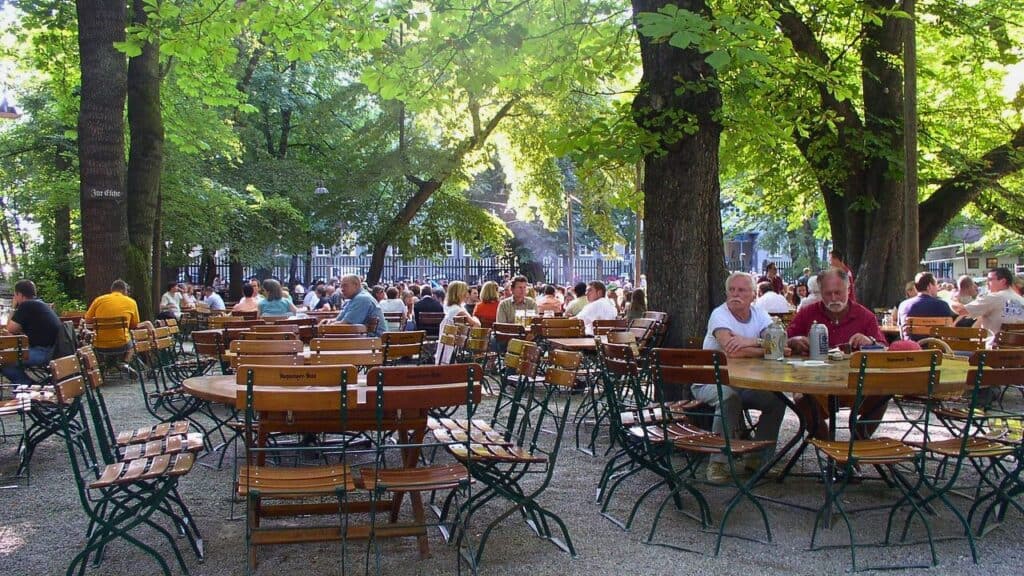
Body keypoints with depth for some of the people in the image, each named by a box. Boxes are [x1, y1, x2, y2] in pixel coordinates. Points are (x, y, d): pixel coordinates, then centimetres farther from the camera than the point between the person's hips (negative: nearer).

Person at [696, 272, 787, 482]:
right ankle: (719, 462, -23)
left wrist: (750, 341, -31)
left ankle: (758, 459, 1)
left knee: (777, 398, -16)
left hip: (745, 382, 6)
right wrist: (766, 348, -22)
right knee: (729, 395, -35)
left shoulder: (759, 314, 2)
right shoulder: (719, 315, -16)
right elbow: (731, 351, -32)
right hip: (710, 382, -5)